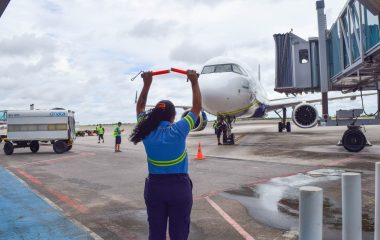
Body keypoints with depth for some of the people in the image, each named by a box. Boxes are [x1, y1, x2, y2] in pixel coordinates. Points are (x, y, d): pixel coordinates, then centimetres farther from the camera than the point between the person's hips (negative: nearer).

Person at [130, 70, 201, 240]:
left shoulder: (146, 131, -4)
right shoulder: (179, 130, -14)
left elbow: (140, 107, 13)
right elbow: (197, 107, -5)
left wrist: (147, 84, 13)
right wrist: (194, 82, 1)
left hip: (154, 186, 3)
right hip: (179, 186, -3)